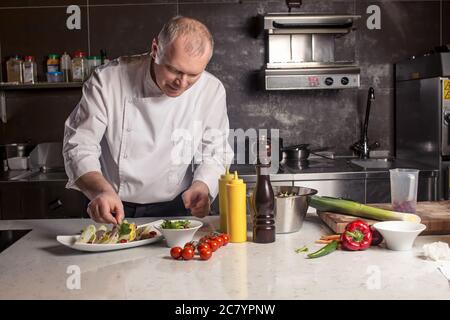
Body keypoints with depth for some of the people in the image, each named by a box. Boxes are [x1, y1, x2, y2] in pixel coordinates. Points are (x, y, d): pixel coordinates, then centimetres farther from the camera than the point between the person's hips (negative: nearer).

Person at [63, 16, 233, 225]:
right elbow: (79, 145, -12)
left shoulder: (212, 91, -7)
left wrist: (202, 186, -23)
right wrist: (101, 190, -31)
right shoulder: (108, 80, -12)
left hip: (174, 211, 0)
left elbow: (214, 154, -1)